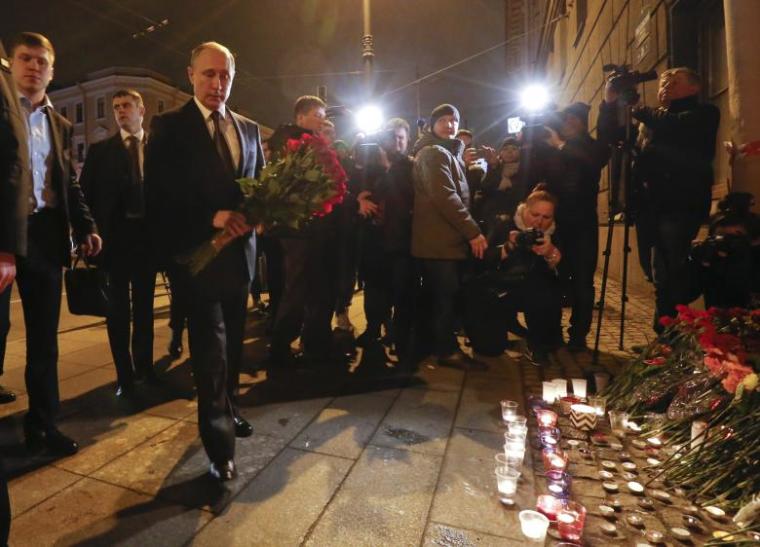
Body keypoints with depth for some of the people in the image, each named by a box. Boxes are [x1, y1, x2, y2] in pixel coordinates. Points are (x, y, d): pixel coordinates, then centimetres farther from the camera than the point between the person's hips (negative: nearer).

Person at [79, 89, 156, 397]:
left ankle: (144, 364, 24)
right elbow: (85, 192, 4)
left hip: (148, 233, 0)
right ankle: (124, 373, 15)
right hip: (114, 235, 0)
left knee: (144, 304, 10)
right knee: (118, 306, 4)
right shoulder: (100, 150, 8)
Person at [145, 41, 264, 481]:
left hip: (240, 248, 6)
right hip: (199, 251, -5)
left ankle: (228, 409, 40)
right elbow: (158, 195, -11)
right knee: (211, 347, -2)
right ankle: (220, 445, 9)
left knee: (233, 340, 18)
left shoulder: (249, 128, 12)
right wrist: (210, 217, -23)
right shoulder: (169, 126, -4)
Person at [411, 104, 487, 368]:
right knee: (446, 297, -4)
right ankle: (448, 350, 6)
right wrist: (473, 231, -21)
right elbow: (445, 197, -21)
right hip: (440, 240, -10)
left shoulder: (449, 153, 25)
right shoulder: (434, 152, -9)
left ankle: (442, 345, 26)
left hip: (447, 238, 10)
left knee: (442, 297, 15)